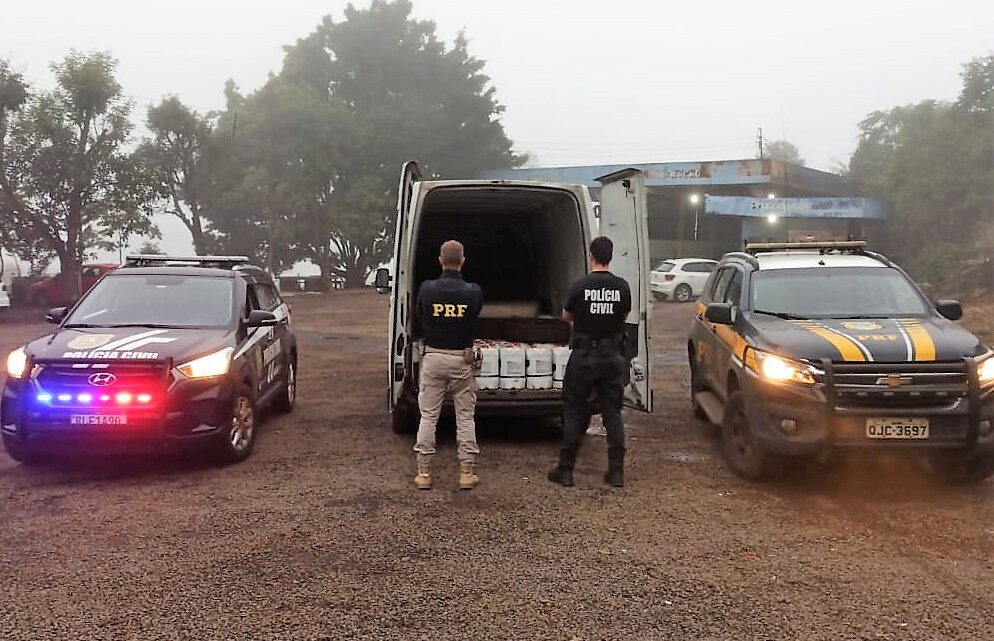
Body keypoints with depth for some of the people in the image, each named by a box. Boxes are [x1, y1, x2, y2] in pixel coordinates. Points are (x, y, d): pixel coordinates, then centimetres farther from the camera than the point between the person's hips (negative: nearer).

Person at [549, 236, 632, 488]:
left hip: (584, 356, -2)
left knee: (574, 412, 7)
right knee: (613, 413, 10)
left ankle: (565, 470, 10)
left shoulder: (580, 286, -11)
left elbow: (566, 316, 5)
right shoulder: (622, 287, -4)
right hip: (613, 356, 2)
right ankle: (616, 471, 11)